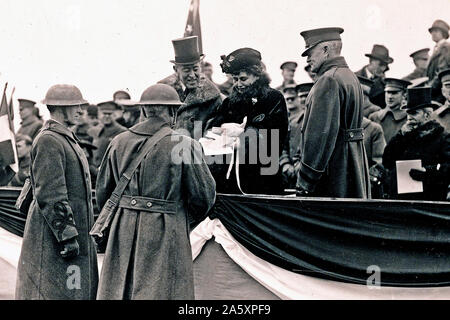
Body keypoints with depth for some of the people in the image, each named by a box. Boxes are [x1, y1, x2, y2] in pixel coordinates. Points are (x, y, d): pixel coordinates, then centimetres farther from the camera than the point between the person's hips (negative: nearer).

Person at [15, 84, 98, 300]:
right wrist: (67, 235, -22)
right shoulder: (48, 141, -15)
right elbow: (50, 195, -21)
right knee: (56, 292, -5)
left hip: (74, 229, 10)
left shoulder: (65, 137, 17)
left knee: (79, 289, 12)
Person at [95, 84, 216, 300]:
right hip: (166, 234, -4)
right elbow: (204, 195, -5)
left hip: (124, 233, 5)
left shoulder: (119, 142, 6)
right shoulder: (184, 145, -8)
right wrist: (188, 221, 15)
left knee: (117, 290, 12)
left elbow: (103, 192, 12)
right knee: (160, 292, 1)